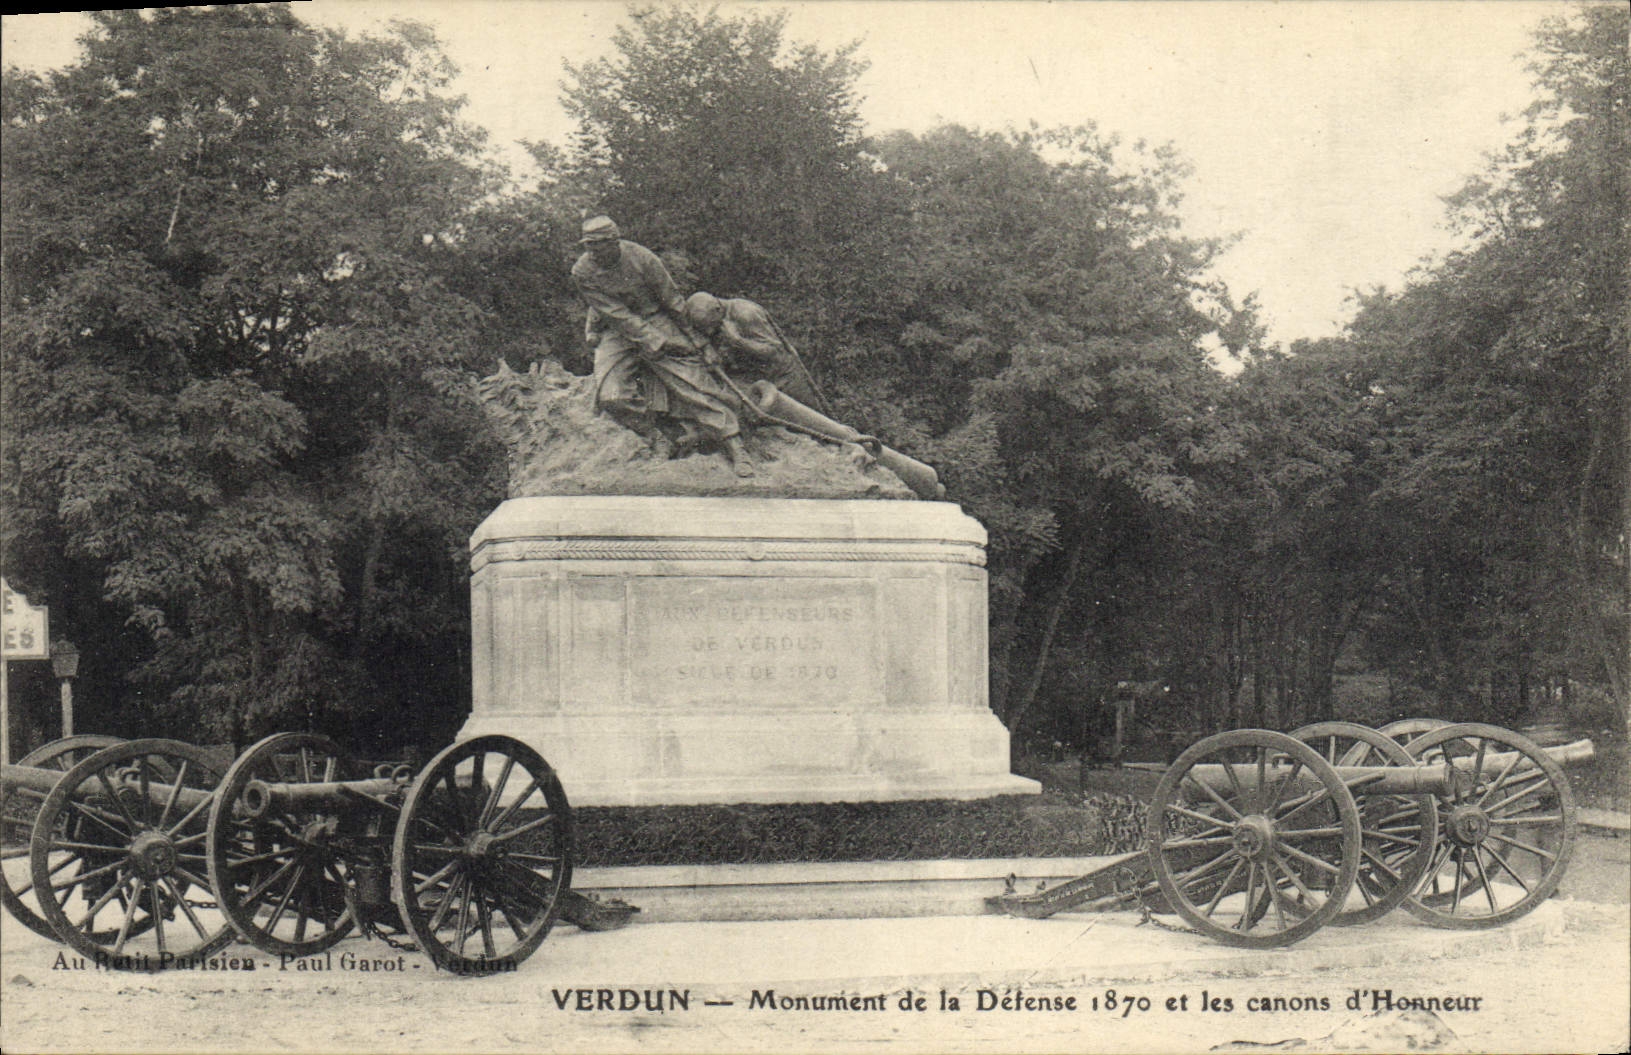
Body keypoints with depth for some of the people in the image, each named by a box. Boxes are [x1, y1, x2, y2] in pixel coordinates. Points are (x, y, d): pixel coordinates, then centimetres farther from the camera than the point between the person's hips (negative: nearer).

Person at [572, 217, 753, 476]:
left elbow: (671, 301, -5)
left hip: (654, 319, -1)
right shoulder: (582, 273, -15)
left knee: (691, 377, -15)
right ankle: (653, 434, 6)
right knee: (612, 396, -18)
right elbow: (618, 316, -17)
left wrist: (694, 336, 3)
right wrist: (657, 342, -21)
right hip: (614, 333, 1)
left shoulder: (641, 257, -17)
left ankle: (733, 444, -16)